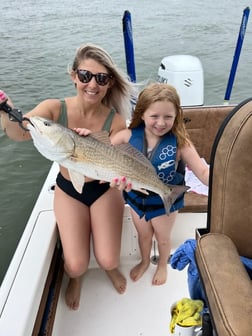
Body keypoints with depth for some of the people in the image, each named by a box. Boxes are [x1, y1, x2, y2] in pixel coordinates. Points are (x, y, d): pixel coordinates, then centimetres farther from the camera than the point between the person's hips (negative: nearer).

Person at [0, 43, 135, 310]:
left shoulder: (115, 121, -19)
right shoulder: (55, 109, -21)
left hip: (104, 189, 0)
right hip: (68, 190, 0)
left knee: (108, 260, -6)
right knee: (76, 265, -7)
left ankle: (111, 268, 36)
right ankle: (75, 278, 34)